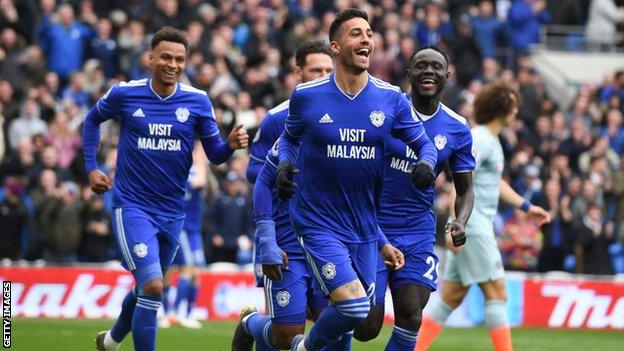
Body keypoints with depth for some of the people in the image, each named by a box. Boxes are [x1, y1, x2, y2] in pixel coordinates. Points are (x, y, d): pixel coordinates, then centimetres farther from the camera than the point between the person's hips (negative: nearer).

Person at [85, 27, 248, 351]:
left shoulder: (197, 101, -4)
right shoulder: (124, 94, -7)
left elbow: (214, 154, 0)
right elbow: (92, 120, 13)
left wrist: (230, 145, -22)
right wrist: (91, 167, 6)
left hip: (172, 212, 4)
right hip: (132, 206, -4)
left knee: (147, 288, 20)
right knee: (152, 287, -21)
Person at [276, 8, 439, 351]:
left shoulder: (391, 99, -1)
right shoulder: (306, 96, -5)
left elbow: (424, 143, 8)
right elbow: (289, 137, 13)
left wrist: (426, 163, -14)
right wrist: (285, 165, -7)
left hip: (366, 230, 4)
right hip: (319, 224, -4)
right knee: (354, 309, -20)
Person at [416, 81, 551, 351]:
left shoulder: (491, 140, 18)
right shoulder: (479, 139, -13)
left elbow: (495, 182, 32)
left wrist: (526, 207, 34)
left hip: (479, 226, 10)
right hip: (472, 226, -10)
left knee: (452, 296, 10)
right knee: (495, 292, -9)